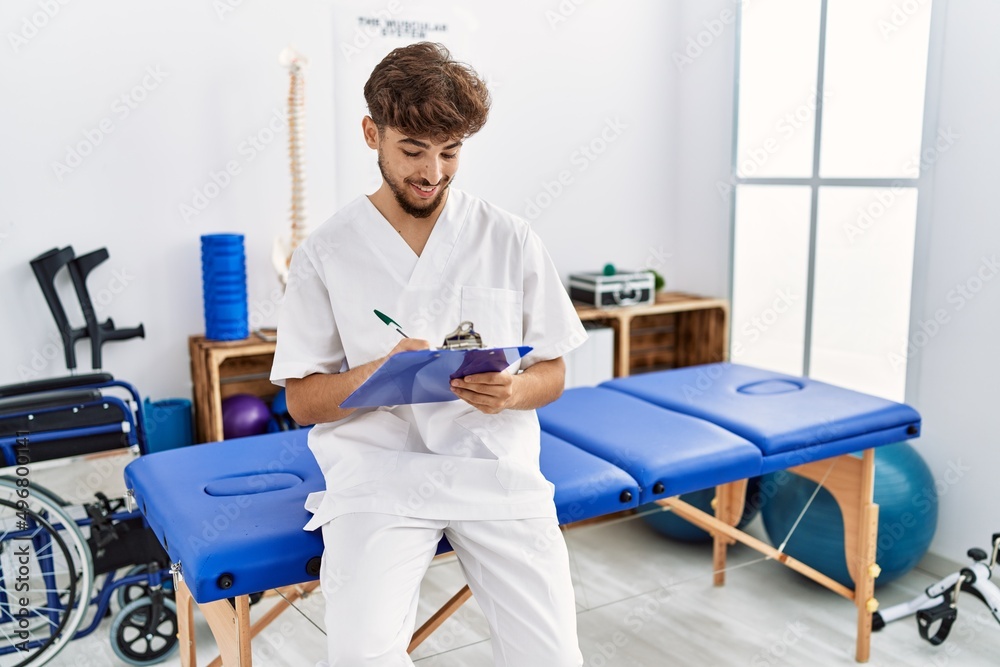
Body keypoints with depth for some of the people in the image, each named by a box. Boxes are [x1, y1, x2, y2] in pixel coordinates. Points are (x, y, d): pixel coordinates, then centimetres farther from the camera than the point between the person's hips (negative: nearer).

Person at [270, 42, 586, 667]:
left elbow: (553, 373, 9)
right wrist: (380, 372, -17)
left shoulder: (512, 240, 4)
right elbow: (302, 400, 3)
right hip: (379, 468, -1)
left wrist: (512, 391, -15)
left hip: (495, 462, 1)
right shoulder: (326, 253, 1)